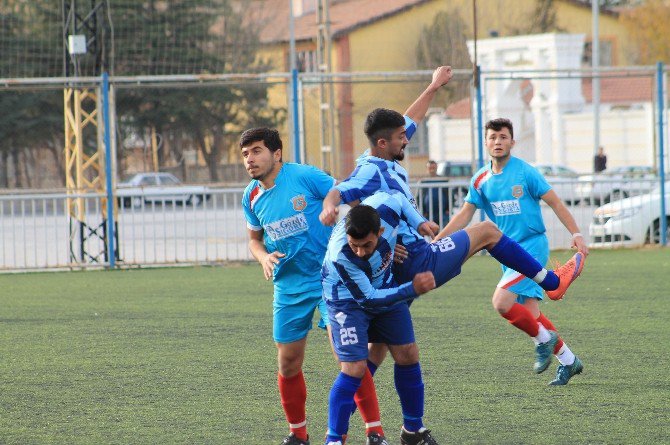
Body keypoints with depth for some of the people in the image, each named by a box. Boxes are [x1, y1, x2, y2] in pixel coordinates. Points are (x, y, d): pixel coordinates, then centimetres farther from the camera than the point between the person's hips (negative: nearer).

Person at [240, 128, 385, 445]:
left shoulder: (305, 177, -12)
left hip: (329, 274, -5)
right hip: (289, 286, 5)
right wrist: (264, 257, -2)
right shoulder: (252, 197, 4)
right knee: (288, 364, 7)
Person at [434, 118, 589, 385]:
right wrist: (435, 241, 4)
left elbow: (555, 203, -6)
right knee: (531, 313, 5)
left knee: (501, 302, -20)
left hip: (532, 245, -6)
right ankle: (568, 361, 18)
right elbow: (465, 215, 12)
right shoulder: (481, 180, 6)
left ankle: (544, 338, 1)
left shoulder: (525, 173, -10)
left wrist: (577, 235, -13)